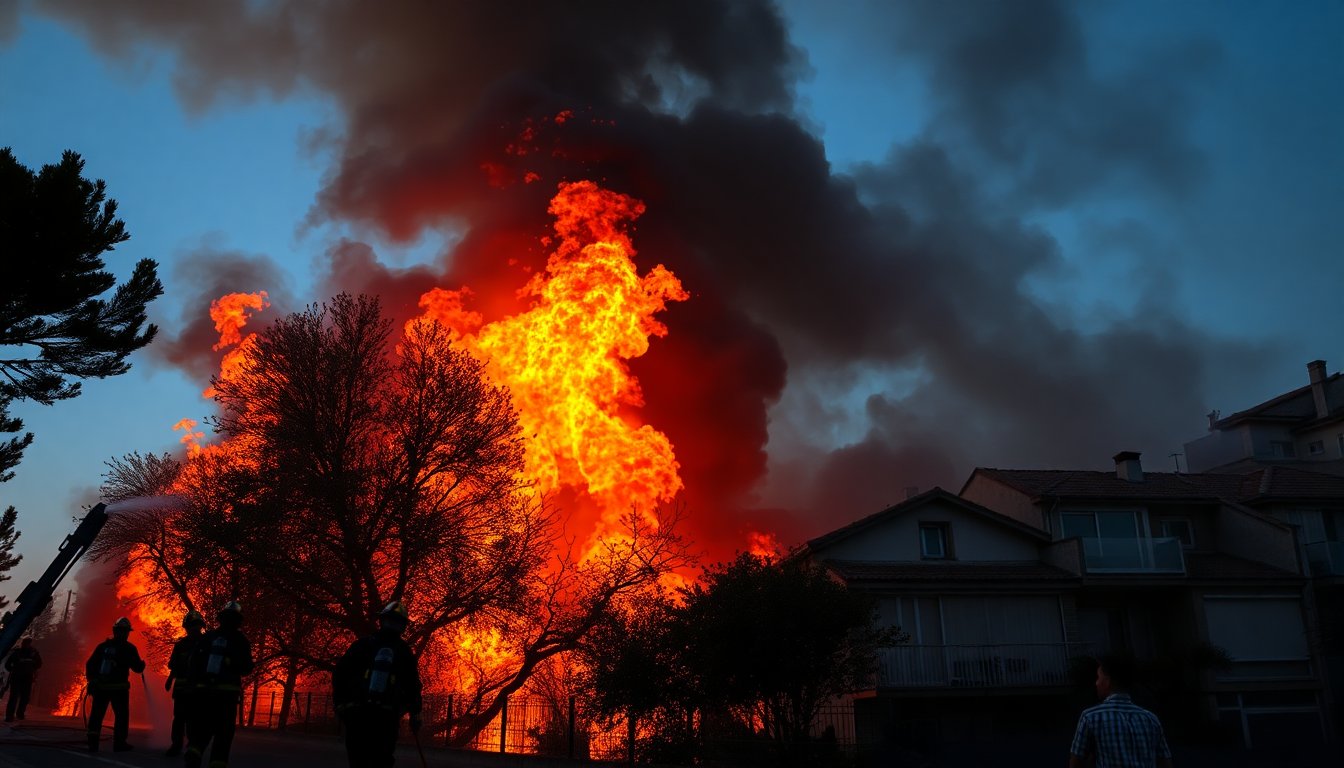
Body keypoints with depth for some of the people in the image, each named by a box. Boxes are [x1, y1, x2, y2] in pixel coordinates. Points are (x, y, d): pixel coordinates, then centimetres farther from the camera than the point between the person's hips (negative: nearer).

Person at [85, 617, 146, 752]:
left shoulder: (103, 646, 8)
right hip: (119, 688, -3)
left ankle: (92, 742, 6)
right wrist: (142, 663, 20)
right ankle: (119, 743, 6)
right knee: (121, 715, 7)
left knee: (96, 714, 11)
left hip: (100, 686, 4)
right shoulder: (129, 648, -5)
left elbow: (90, 664, 7)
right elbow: (138, 668, -2)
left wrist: (92, 680, 15)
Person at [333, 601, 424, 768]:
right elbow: (413, 685, 5)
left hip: (356, 713, 0)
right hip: (387, 717, 0)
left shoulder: (362, 645, 6)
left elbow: (340, 673, 3)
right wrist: (415, 715, 10)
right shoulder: (405, 653, 7)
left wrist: (340, 703, 9)